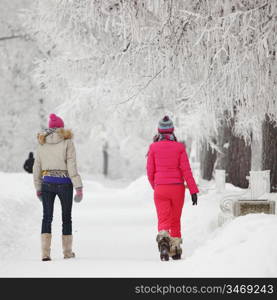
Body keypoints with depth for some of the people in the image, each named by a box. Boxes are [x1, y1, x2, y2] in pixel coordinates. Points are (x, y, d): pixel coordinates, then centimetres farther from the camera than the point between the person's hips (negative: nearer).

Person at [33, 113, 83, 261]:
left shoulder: (42, 143, 5)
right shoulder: (67, 142, -5)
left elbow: (37, 168, 7)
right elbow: (72, 166, -12)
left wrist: (38, 188, 15)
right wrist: (78, 187, -11)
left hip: (47, 183, 2)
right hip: (64, 183, -2)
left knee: (47, 217, 6)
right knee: (66, 217, 11)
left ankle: (45, 252, -5)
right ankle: (67, 251, 17)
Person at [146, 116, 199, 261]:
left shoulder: (154, 147, -2)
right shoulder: (179, 147, -2)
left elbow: (150, 171, 2)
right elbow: (186, 170, -8)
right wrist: (193, 190, -7)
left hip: (160, 189, -1)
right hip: (177, 188, 1)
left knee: (163, 220, -5)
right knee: (175, 220, 17)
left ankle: (163, 240, -34)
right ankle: (176, 250, 23)